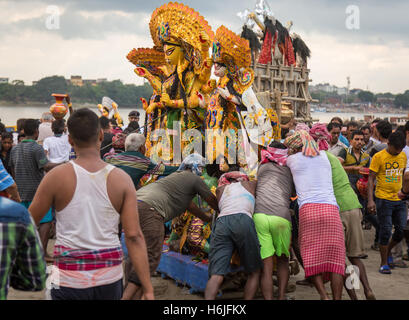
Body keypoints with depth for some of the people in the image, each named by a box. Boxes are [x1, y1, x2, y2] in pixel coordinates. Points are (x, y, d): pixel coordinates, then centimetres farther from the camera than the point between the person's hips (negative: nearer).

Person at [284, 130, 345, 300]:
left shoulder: (292, 159, 11)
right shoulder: (324, 156, 20)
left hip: (308, 209, -2)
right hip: (331, 208, 2)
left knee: (311, 256, 4)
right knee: (334, 257, 3)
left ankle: (323, 295, -10)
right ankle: (337, 297, -4)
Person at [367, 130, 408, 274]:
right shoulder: (379, 157, -8)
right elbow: (371, 179, -9)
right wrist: (370, 200, -16)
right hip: (383, 199, -5)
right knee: (386, 231, -4)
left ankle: (388, 251, 30)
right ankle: (384, 263, 8)